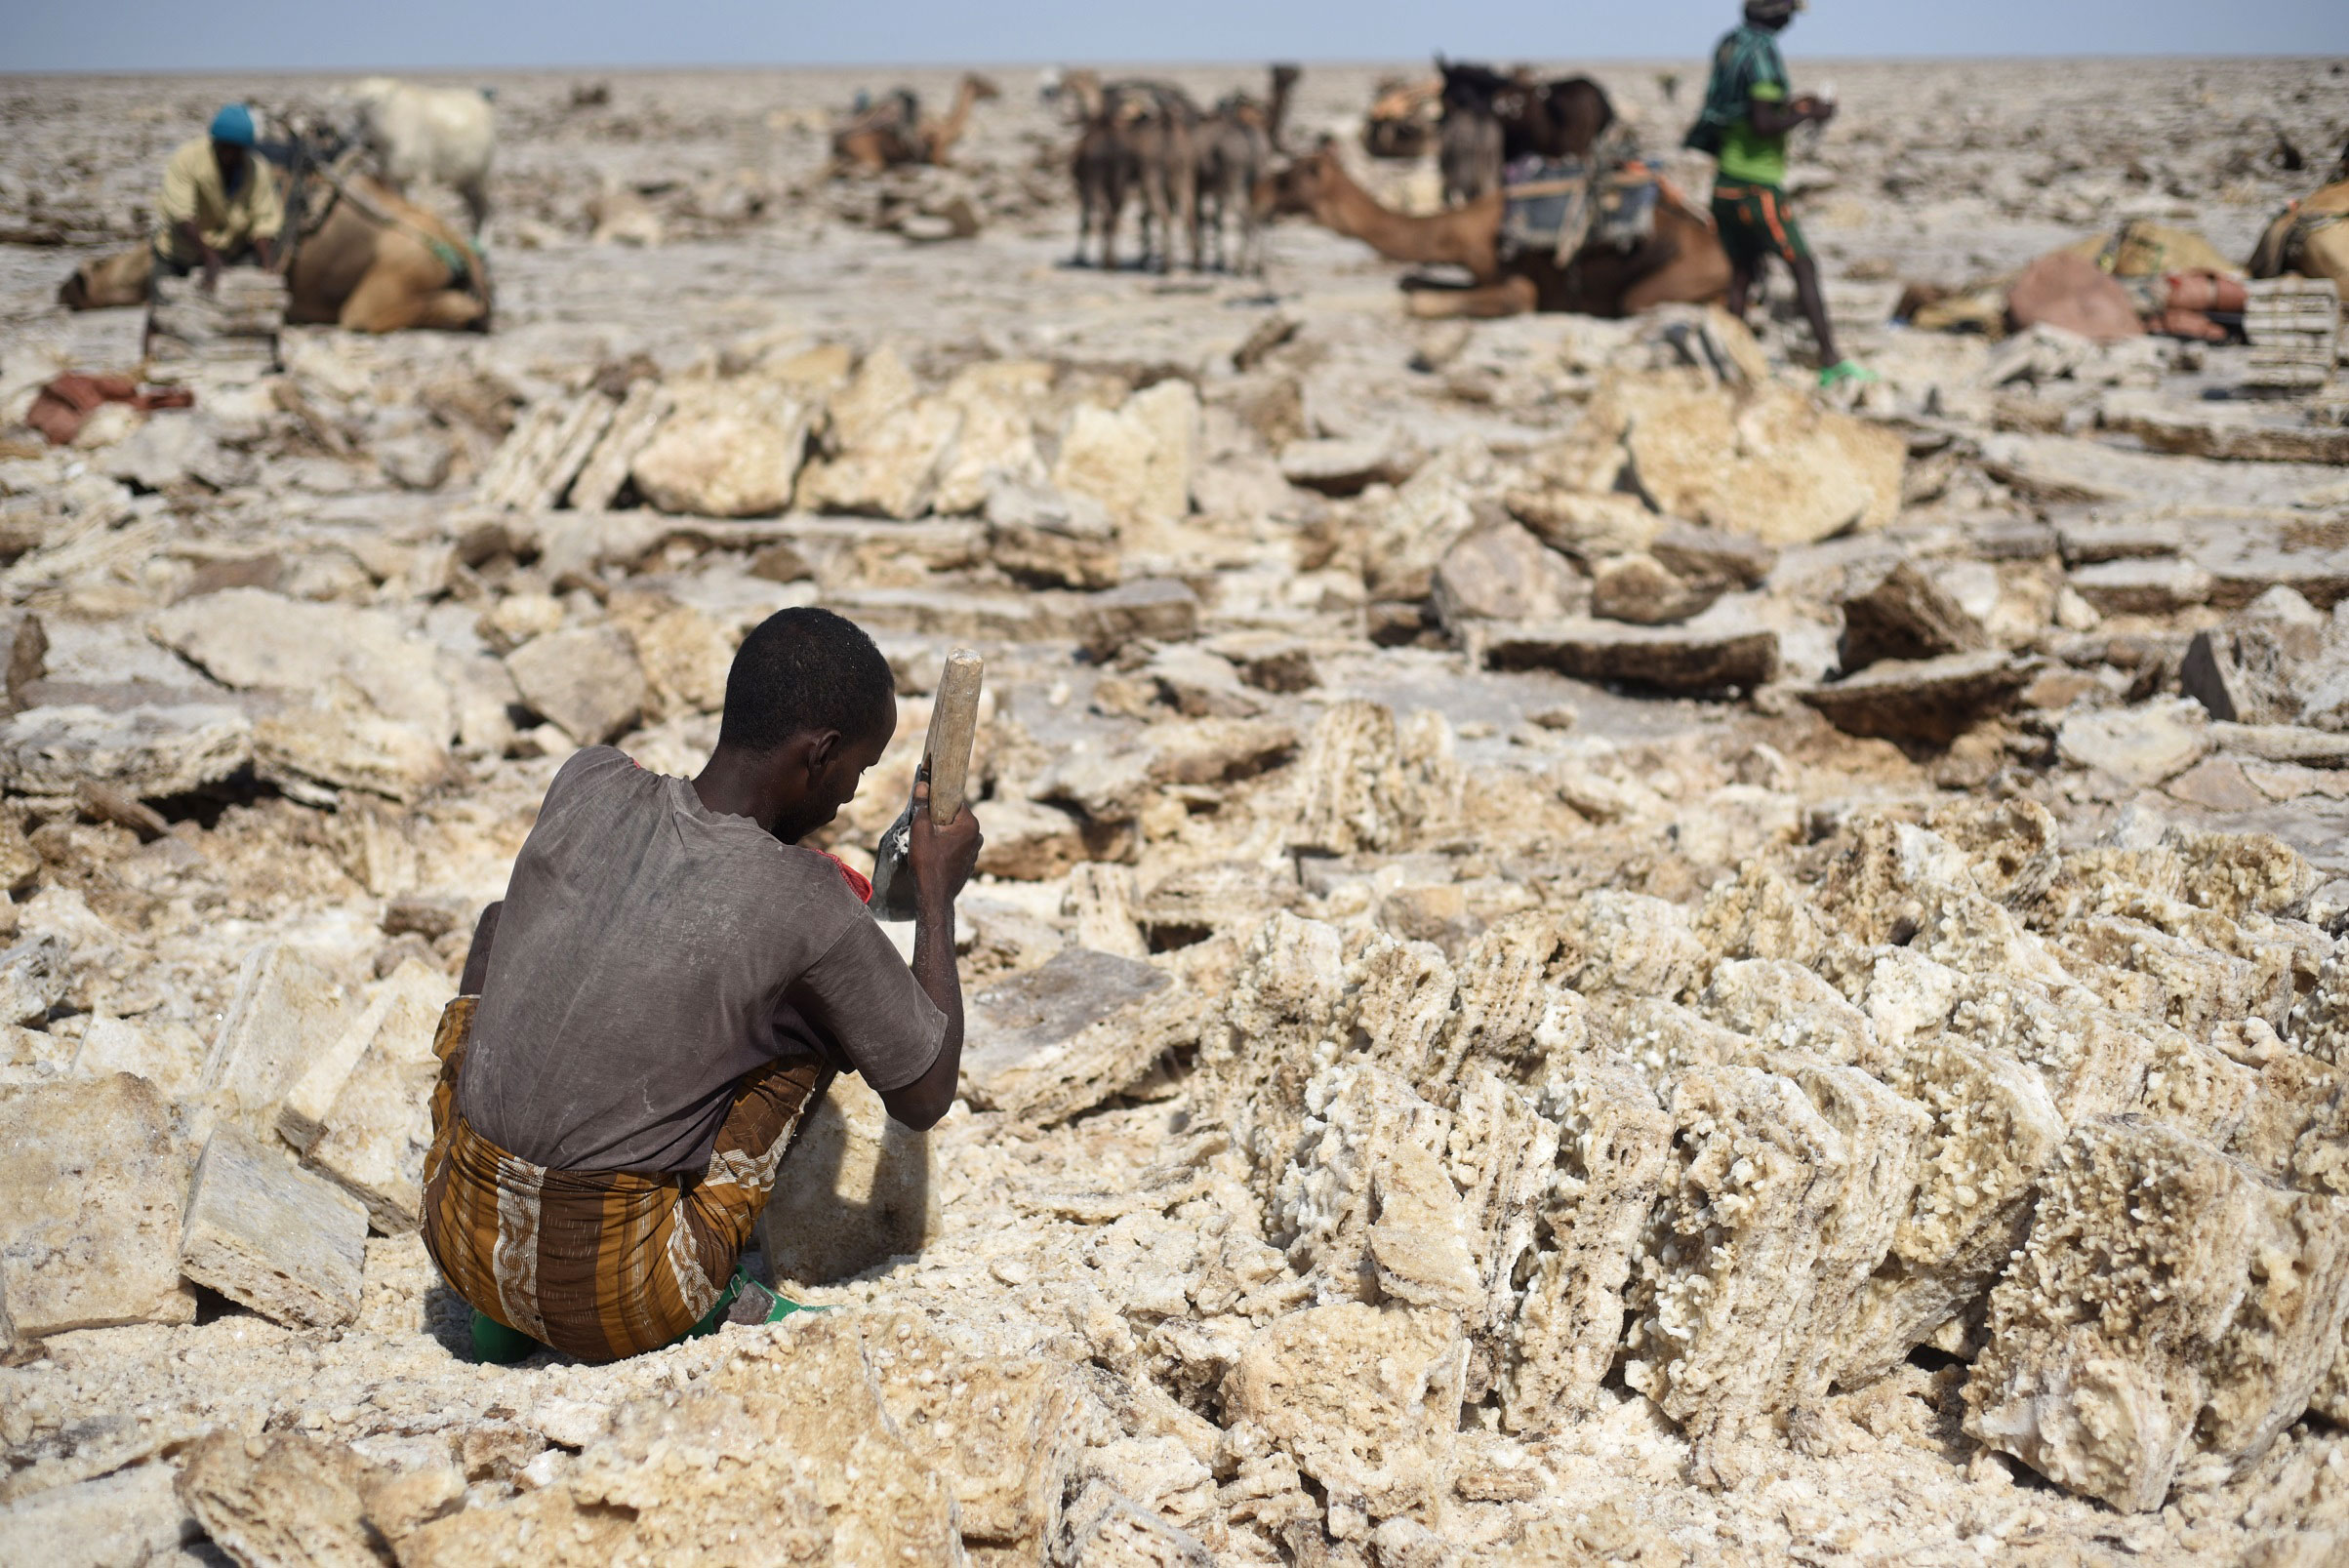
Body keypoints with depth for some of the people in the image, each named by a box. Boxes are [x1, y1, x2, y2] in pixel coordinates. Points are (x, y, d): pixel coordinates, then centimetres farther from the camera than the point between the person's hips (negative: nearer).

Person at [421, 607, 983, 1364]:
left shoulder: (586, 784, -3)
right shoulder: (811, 910, -14)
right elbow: (925, 1096, 2)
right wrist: (938, 890, 13)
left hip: (463, 1242, 4)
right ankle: (712, 1296, 10)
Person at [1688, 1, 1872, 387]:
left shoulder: (1729, 44, 11)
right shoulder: (1762, 53, -17)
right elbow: (1762, 124, -23)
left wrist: (1789, 104, 19)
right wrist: (1807, 114, -10)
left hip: (1726, 183, 9)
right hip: (1756, 185, -9)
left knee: (1741, 274, 12)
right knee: (1804, 268, -6)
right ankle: (1832, 363, -10)